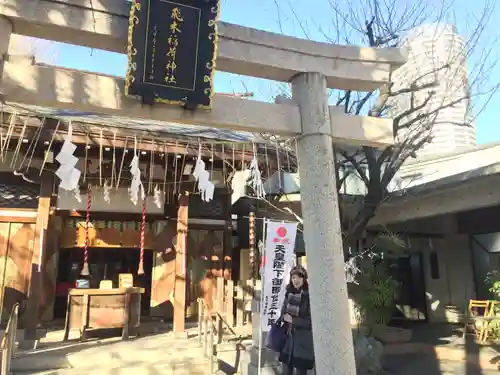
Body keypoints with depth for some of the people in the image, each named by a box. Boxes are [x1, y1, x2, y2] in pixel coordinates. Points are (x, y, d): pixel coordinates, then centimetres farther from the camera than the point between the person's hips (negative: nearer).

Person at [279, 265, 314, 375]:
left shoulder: (309, 296, -12)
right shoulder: (289, 295, 6)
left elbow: (312, 321, -15)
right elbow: (283, 313, 15)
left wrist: (293, 320, -17)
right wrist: (284, 317, -4)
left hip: (303, 342, -6)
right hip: (288, 340, 6)